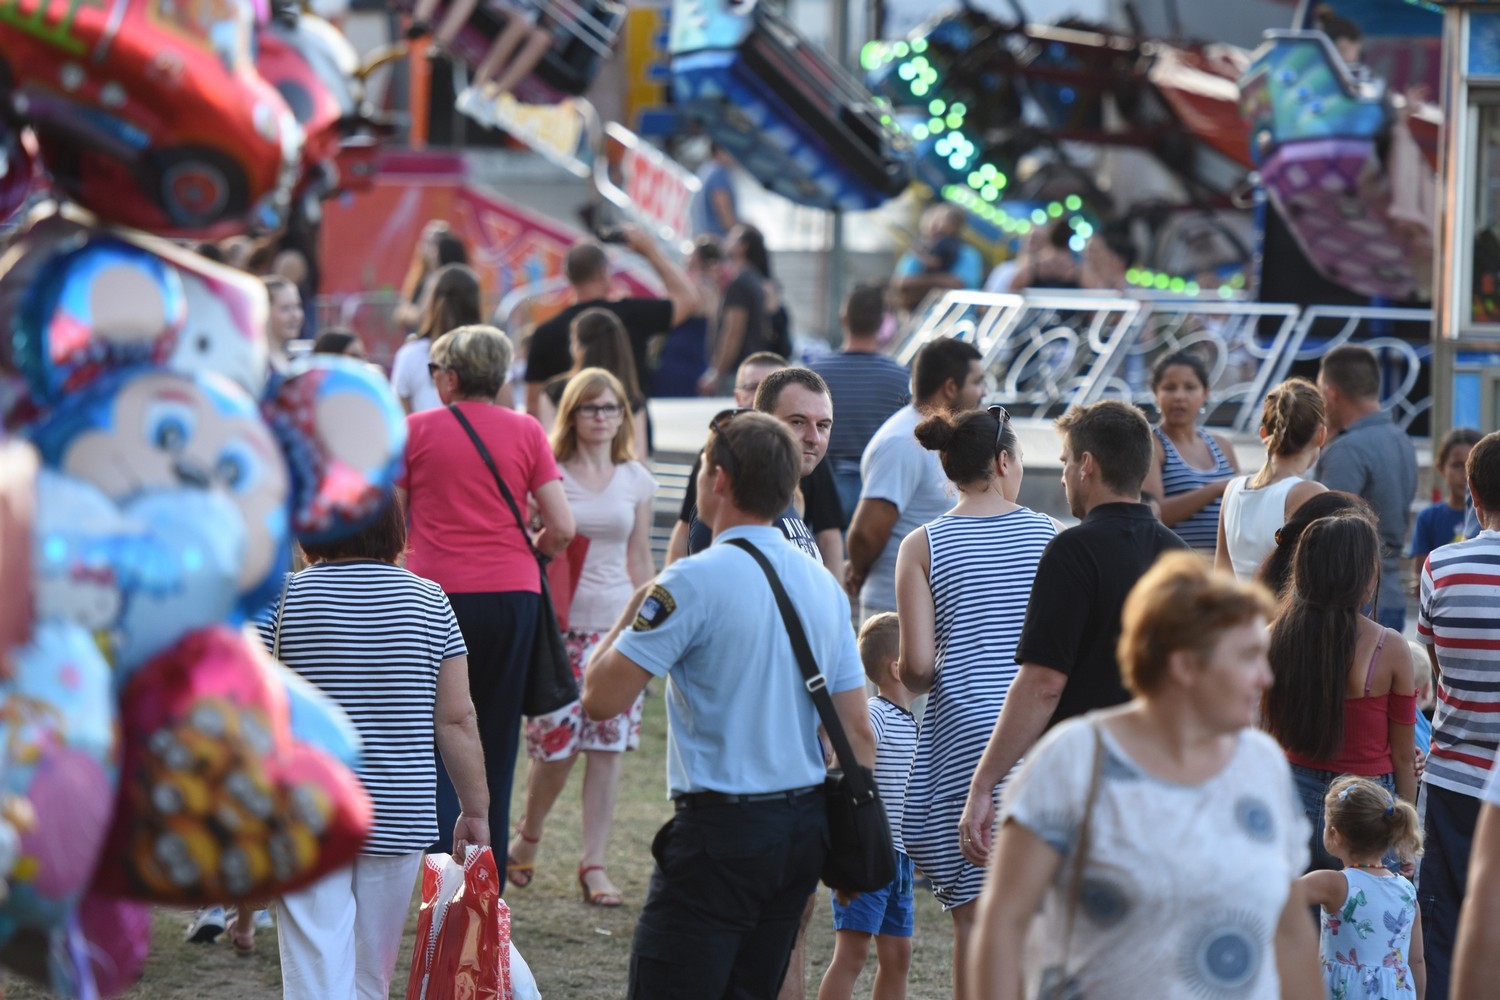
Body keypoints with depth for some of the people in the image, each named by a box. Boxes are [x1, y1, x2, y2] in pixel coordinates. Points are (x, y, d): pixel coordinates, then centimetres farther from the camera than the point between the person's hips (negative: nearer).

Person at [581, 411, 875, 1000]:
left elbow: (602, 698, -14)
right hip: (806, 824, 8)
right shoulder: (824, 584, 9)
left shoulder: (696, 582, -13)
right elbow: (858, 731, 11)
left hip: (722, 827, -7)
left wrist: (631, 612, 3)